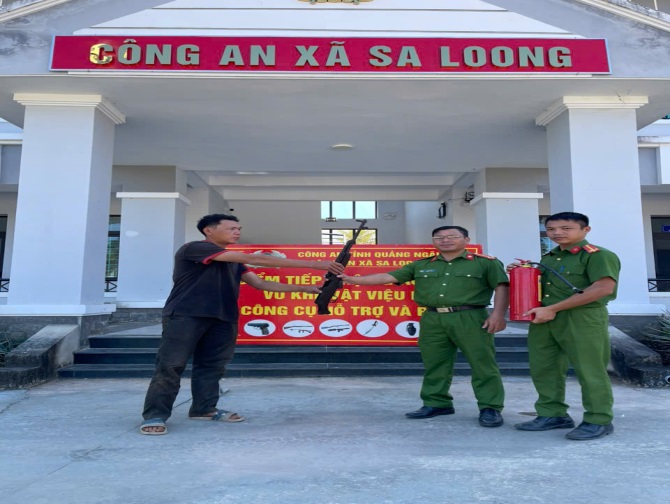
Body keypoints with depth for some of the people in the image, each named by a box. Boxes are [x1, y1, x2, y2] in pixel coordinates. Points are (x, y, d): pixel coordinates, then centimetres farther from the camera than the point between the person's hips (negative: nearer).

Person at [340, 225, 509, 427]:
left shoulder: (487, 263, 4)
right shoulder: (421, 265, 12)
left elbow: (502, 287, 2)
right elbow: (388, 277, 8)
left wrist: (498, 314, -12)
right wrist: (353, 279, 1)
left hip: (470, 318, -3)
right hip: (432, 320, 4)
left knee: (482, 364, 0)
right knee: (434, 364, 9)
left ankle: (490, 408, 10)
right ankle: (437, 403, 22)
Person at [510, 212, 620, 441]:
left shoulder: (598, 255, -6)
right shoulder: (548, 258, 18)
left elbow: (602, 288, -19)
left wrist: (552, 309, -19)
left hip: (583, 318, -7)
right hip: (543, 319, 8)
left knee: (589, 370, -1)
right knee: (542, 369, 9)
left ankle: (598, 420, 12)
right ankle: (552, 414, 21)